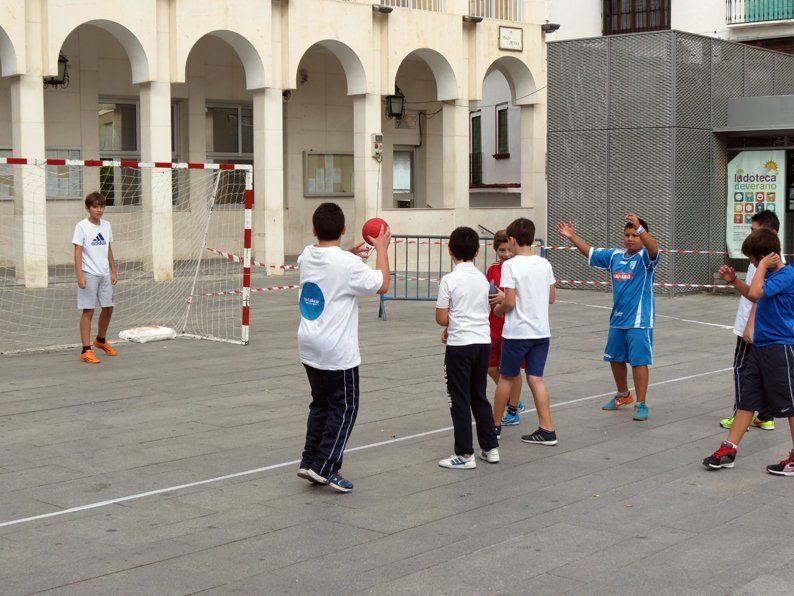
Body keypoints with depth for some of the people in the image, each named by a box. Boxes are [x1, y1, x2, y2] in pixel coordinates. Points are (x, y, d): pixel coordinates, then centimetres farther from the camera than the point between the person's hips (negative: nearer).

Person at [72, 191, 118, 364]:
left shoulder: (106, 225, 10)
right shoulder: (81, 226, -7)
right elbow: (78, 253, -10)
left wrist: (113, 271, 16)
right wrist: (80, 276, -17)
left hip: (105, 274, 6)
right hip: (89, 274, -6)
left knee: (108, 308, 11)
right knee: (88, 310, -5)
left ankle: (101, 340, 34)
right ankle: (86, 350, -2)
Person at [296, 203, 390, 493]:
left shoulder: (307, 256, 2)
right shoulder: (348, 264, -19)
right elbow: (382, 285, -9)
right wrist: (382, 249, 0)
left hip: (309, 346, 7)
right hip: (337, 350, -7)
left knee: (320, 404, 18)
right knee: (344, 409, 4)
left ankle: (309, 461, 18)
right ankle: (325, 468, 0)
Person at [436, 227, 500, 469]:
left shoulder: (449, 280, -11)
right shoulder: (483, 279, 6)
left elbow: (442, 319, -11)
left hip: (460, 345, -6)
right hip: (483, 342, 6)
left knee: (459, 400, 2)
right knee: (479, 397, 17)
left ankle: (465, 454, 5)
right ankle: (490, 448, 20)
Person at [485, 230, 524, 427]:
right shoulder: (492, 270, 6)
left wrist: (505, 297, -28)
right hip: (494, 327, 7)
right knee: (490, 367, 12)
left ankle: (513, 411, 15)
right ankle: (514, 401, 31)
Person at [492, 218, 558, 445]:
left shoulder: (510, 265, -13)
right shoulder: (545, 264, 5)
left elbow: (510, 302, -18)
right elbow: (551, 298, 11)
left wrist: (498, 309, 5)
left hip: (517, 332, -5)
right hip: (541, 332, 5)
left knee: (506, 378, 10)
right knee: (536, 378, 8)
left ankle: (495, 425, 23)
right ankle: (547, 429, 2)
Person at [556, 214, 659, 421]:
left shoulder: (645, 257, -11)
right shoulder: (614, 255, 7)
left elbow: (654, 248, -33)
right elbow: (590, 252, 19)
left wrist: (639, 227, -48)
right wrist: (572, 237, 11)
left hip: (639, 321, -7)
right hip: (617, 320, 7)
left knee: (639, 362, -6)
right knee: (615, 359, 18)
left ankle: (641, 404, 3)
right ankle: (623, 395, 38)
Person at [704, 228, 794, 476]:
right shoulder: (772, 274, 10)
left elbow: (755, 292, -31)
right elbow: (754, 296, 29)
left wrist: (762, 267, -18)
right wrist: (733, 281, 16)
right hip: (760, 346, 9)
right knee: (747, 399, 10)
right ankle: (729, 449, 15)